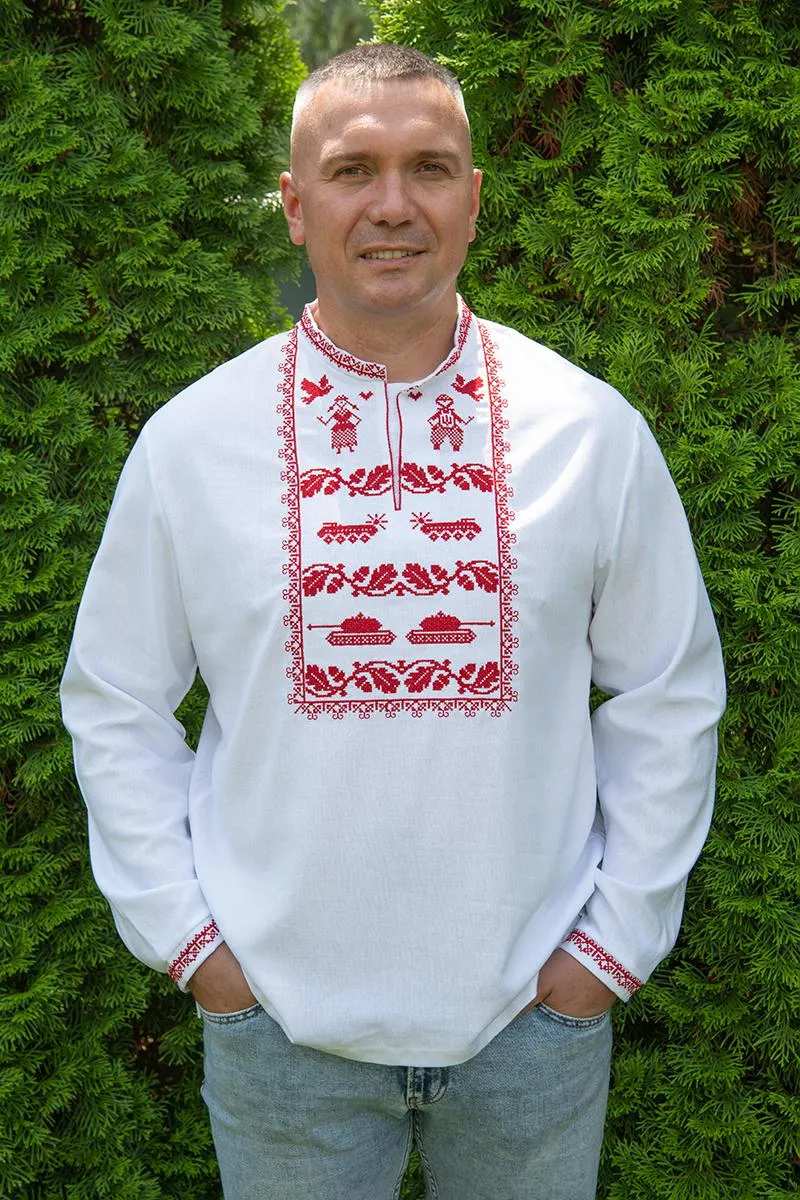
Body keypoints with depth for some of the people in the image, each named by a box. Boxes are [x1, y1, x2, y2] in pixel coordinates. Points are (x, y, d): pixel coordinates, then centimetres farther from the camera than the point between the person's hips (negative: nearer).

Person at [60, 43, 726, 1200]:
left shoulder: (592, 431, -5)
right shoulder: (188, 441, -6)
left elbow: (670, 694, 2)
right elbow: (115, 703, 3)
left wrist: (617, 937, 0)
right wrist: (185, 933, -2)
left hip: (533, 1012, 1)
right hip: (280, 1017, 0)